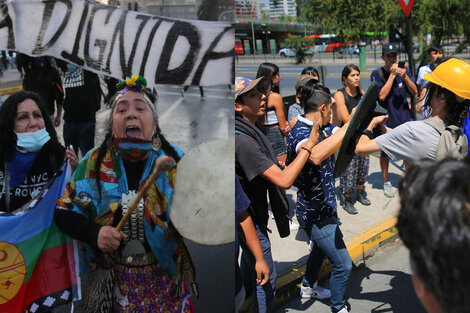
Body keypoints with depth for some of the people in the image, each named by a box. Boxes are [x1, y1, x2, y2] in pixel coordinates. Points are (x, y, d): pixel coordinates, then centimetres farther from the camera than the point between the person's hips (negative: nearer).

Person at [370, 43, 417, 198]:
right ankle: (386, 182, 26)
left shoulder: (404, 70, 3)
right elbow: (382, 96, -18)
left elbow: (415, 92, -2)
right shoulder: (377, 73, -7)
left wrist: (405, 77, -18)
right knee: (385, 152, 9)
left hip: (405, 118, 3)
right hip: (386, 119, -2)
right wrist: (392, 75, -19)